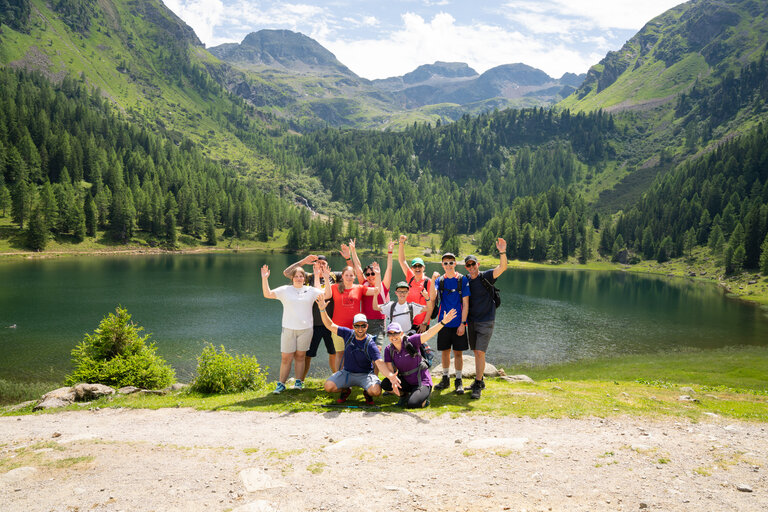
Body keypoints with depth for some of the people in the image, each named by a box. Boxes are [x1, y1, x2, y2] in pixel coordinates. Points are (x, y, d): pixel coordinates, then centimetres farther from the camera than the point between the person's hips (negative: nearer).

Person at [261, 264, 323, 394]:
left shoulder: (311, 291, 7)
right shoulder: (285, 290, 5)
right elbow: (267, 294, -3)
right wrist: (264, 279, -13)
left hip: (306, 329, 1)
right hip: (288, 329, -1)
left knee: (300, 357, 7)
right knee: (286, 358, -1)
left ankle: (298, 382, 17)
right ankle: (281, 384, 7)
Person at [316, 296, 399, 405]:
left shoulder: (370, 345, -19)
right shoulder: (348, 334, -5)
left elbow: (380, 363, -29)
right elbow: (330, 325, 0)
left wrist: (390, 376, -48)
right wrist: (322, 310, -13)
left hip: (365, 375, -3)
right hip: (346, 372, 3)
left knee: (376, 391, -31)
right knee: (328, 386, -20)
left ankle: (367, 393, 9)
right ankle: (345, 390, 15)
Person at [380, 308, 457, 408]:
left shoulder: (411, 341, -15)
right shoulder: (388, 350, -3)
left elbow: (428, 334, -28)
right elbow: (390, 370, -7)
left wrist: (443, 322, -43)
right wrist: (393, 382, -28)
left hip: (422, 381, -4)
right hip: (406, 382, 5)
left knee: (411, 404, -26)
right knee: (385, 385, -19)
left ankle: (424, 397, 9)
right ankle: (404, 394, 9)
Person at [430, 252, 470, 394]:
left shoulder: (462, 279, -4)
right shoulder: (440, 280, 4)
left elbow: (465, 303, -5)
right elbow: (432, 297, -10)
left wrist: (463, 323, -10)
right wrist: (433, 280, -23)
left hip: (458, 323, -2)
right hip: (444, 322, 2)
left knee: (458, 352, 2)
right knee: (445, 351, 10)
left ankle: (458, 381, 12)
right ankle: (445, 378, 23)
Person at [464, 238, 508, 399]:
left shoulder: (486, 276, -8)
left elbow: (502, 267, -24)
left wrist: (502, 252, -40)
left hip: (485, 322, -5)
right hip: (471, 322, 5)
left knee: (480, 352, -11)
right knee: (476, 352, 13)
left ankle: (477, 387, -7)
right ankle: (480, 380, 26)